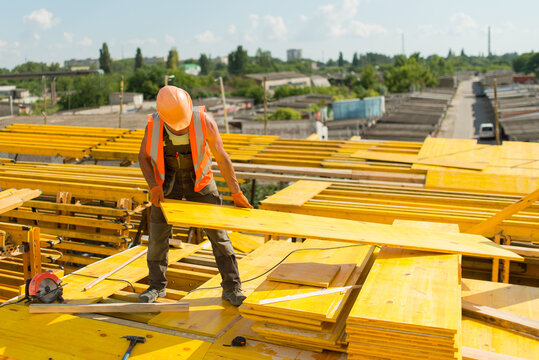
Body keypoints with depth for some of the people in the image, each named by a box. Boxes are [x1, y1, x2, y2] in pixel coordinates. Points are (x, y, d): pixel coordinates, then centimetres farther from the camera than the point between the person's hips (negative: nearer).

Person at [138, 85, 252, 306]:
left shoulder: (204, 121, -26)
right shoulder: (154, 125, -20)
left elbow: (222, 157, -18)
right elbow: (144, 157, -4)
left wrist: (237, 193, -14)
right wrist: (153, 186, -19)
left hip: (199, 181, -1)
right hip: (168, 182, 2)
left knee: (217, 231, -4)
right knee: (158, 233, 2)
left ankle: (231, 288, 5)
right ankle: (157, 287, 21)